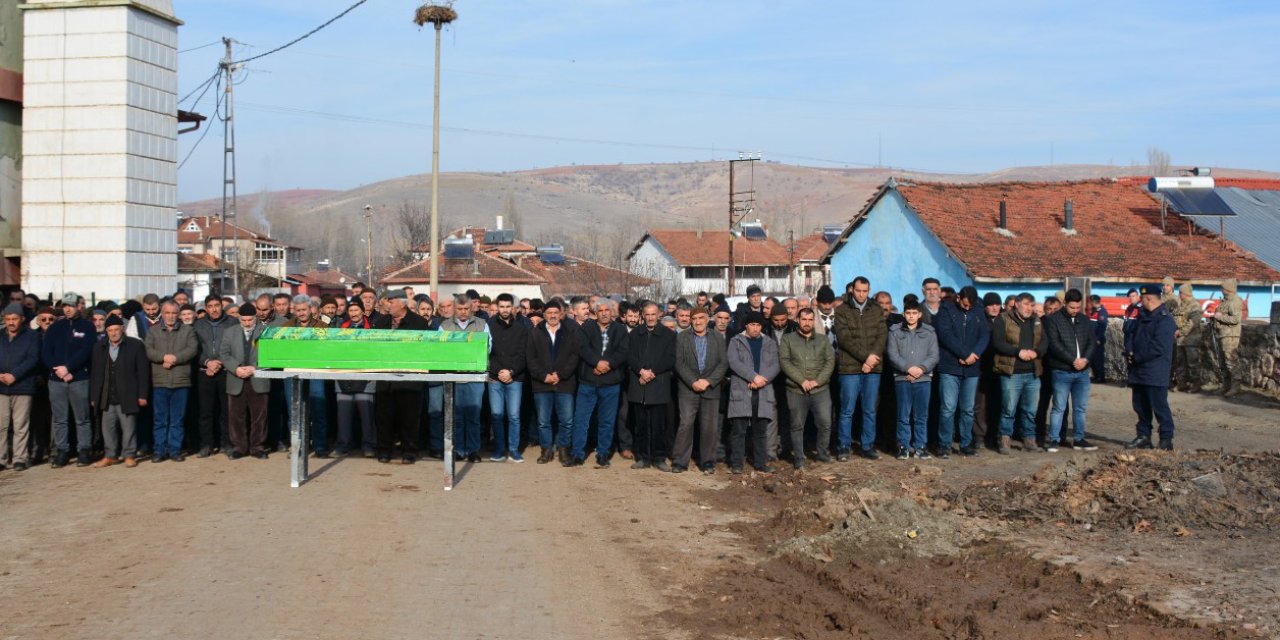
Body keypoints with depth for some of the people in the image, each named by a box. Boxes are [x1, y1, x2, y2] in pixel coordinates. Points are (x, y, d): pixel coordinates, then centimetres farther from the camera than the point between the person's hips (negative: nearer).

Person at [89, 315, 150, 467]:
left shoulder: (136, 345, -1)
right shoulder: (99, 348, 11)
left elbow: (143, 372, -3)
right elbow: (94, 374, 12)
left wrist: (142, 395, -8)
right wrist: (93, 397, 7)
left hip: (127, 397, -4)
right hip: (106, 398, 4)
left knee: (128, 428, 2)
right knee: (108, 429, 7)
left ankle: (129, 455, 12)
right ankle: (110, 456, 17)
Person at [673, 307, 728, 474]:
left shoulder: (718, 339, 9)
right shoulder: (682, 338, 6)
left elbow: (723, 363, 1)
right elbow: (679, 363, -1)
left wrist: (708, 381, -11)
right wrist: (693, 382, -12)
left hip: (711, 389, 1)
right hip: (688, 389, -1)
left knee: (710, 427, 1)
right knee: (685, 424, -7)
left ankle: (707, 462, 11)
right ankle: (679, 461, 1)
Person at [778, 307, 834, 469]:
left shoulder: (823, 340, 13)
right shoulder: (787, 339, 5)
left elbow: (830, 362, 3)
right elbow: (784, 362, -5)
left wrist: (817, 380, -11)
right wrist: (802, 380, -14)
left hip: (820, 389, 1)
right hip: (796, 391, -1)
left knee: (825, 423, -3)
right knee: (797, 426, 4)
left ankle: (822, 453, 15)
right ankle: (798, 459, 12)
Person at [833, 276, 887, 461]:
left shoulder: (877, 311, 11)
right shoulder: (842, 311, 1)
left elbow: (883, 336, 3)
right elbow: (844, 339, -8)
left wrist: (872, 357, -12)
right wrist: (865, 356, -14)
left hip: (873, 368, 3)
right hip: (850, 367, -3)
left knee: (870, 410, 7)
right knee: (847, 410, 0)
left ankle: (868, 447, 14)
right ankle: (843, 447, 8)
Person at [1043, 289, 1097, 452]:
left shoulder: (1084, 320, 11)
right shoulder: (1053, 319, -6)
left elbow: (1091, 342, 8)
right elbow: (1055, 345, -13)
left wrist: (1085, 359, -10)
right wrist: (1073, 360, -17)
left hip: (1082, 372, 5)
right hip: (1061, 372, -5)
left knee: (1080, 408, 10)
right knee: (1059, 408, -3)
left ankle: (1078, 439, 18)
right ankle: (1052, 440, 3)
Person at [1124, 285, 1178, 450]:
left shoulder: (1164, 319, -14)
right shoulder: (1143, 316, 16)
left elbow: (1158, 347, -21)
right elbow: (1129, 332, 14)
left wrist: (1137, 357, -14)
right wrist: (1129, 351, -5)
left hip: (1155, 373, -9)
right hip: (1138, 371, 9)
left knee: (1159, 406, -5)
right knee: (1140, 406, 13)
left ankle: (1166, 439, 2)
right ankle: (1143, 437, 21)